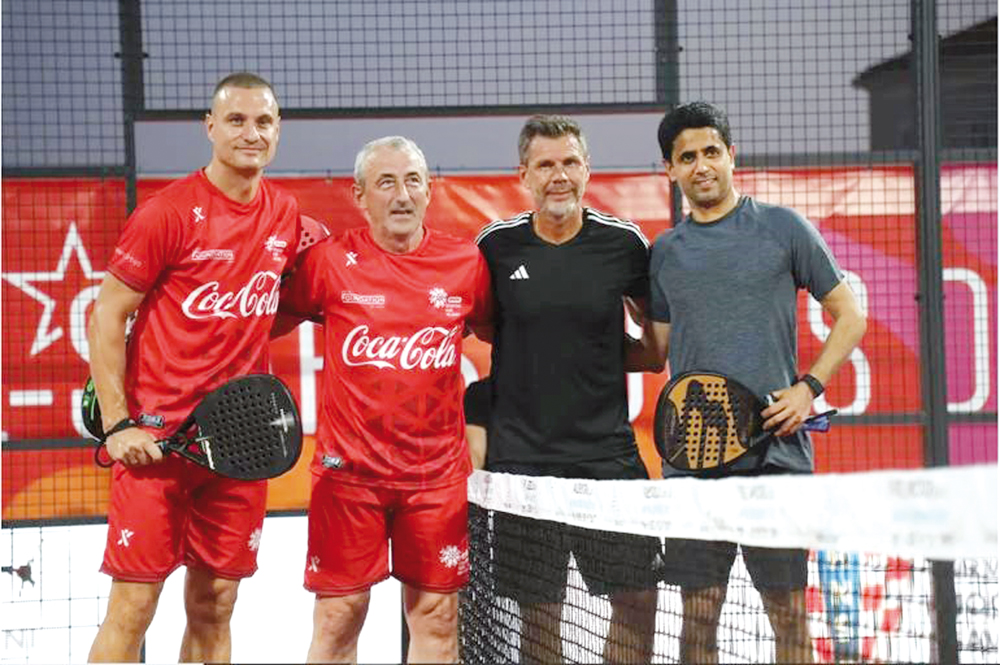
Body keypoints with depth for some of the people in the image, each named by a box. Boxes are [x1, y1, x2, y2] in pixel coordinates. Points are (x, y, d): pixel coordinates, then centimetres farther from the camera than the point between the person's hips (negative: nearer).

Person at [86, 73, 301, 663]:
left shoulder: (286, 215, 7)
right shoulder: (169, 213, -9)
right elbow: (106, 316, -7)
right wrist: (117, 423, -13)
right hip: (157, 437, -5)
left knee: (214, 609, 9)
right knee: (132, 609, -4)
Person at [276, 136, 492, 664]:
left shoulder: (467, 263, 3)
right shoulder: (328, 260, -2)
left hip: (436, 472, 2)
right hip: (348, 467, -1)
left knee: (436, 615, 5)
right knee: (339, 615, 2)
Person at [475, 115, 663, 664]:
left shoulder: (623, 242, 0)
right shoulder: (496, 244, -1)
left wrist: (618, 354, -1)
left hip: (607, 450, 1)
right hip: (521, 453, -1)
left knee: (638, 599, 1)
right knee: (540, 616, 5)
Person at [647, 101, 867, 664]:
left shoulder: (783, 228, 3)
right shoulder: (665, 253, 12)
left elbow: (849, 316, 6)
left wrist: (809, 387, -6)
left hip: (775, 448, -3)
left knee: (789, 612, 0)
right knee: (698, 616, 5)